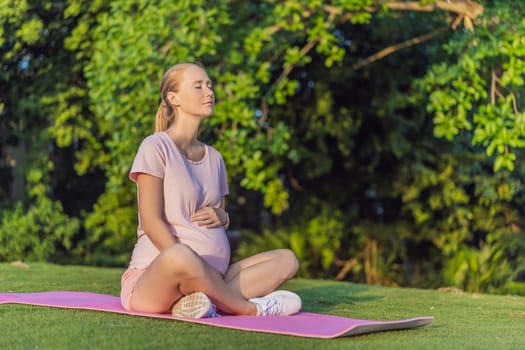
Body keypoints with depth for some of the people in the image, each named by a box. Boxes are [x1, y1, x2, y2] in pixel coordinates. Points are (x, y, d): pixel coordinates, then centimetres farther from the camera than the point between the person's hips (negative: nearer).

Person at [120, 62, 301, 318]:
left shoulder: (214, 158, 17)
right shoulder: (156, 147, -4)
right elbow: (151, 221, -12)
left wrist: (221, 217, -1)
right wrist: (192, 266, -22)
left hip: (211, 276, 8)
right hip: (154, 276, -7)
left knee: (286, 259, -6)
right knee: (178, 257, -41)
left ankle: (201, 301, -25)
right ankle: (250, 308, -17)